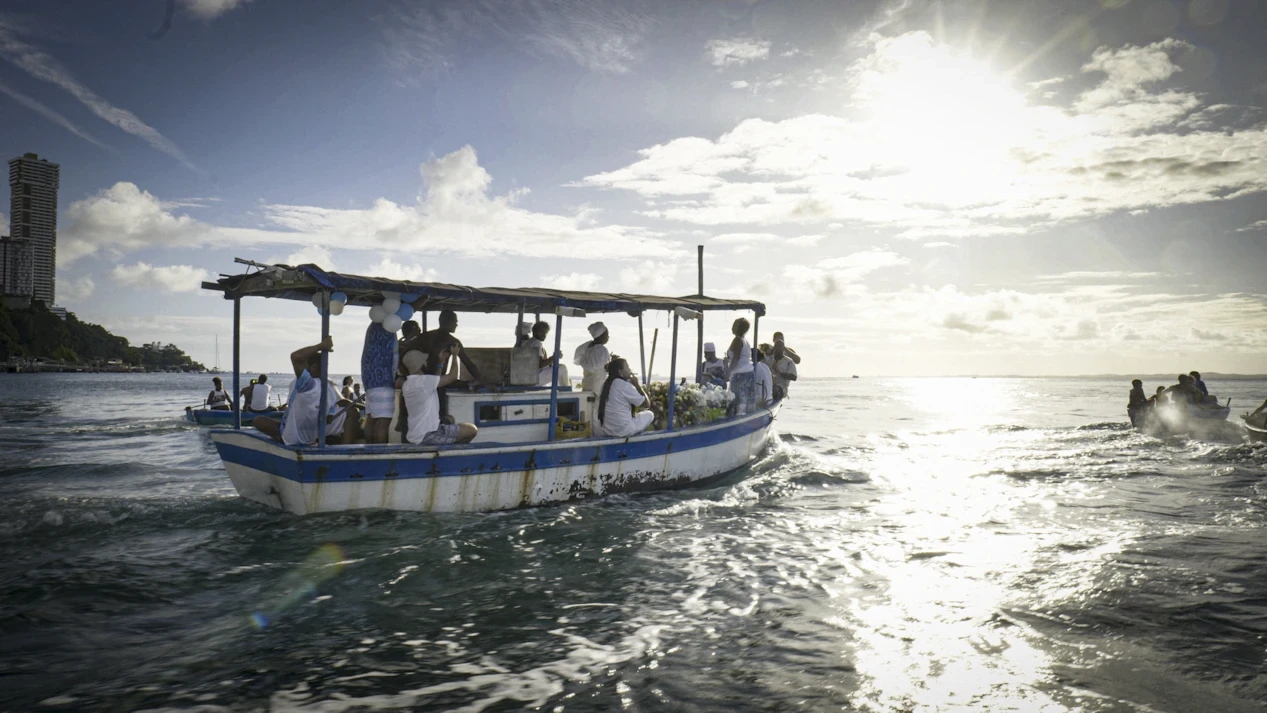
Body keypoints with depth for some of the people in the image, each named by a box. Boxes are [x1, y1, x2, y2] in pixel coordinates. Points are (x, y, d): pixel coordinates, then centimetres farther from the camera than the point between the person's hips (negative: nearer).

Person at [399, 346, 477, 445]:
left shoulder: (407, 384, 9)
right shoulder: (423, 381, -18)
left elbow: (435, 380, 20)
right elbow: (453, 376, -9)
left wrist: (441, 361, 13)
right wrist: (454, 355, 3)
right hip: (427, 436, -9)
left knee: (449, 420, 32)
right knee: (472, 430, -3)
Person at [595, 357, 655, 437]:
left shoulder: (606, 385, 7)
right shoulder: (625, 385, -15)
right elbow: (647, 403, -6)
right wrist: (637, 384, 1)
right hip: (623, 431, -7)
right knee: (649, 414, 15)